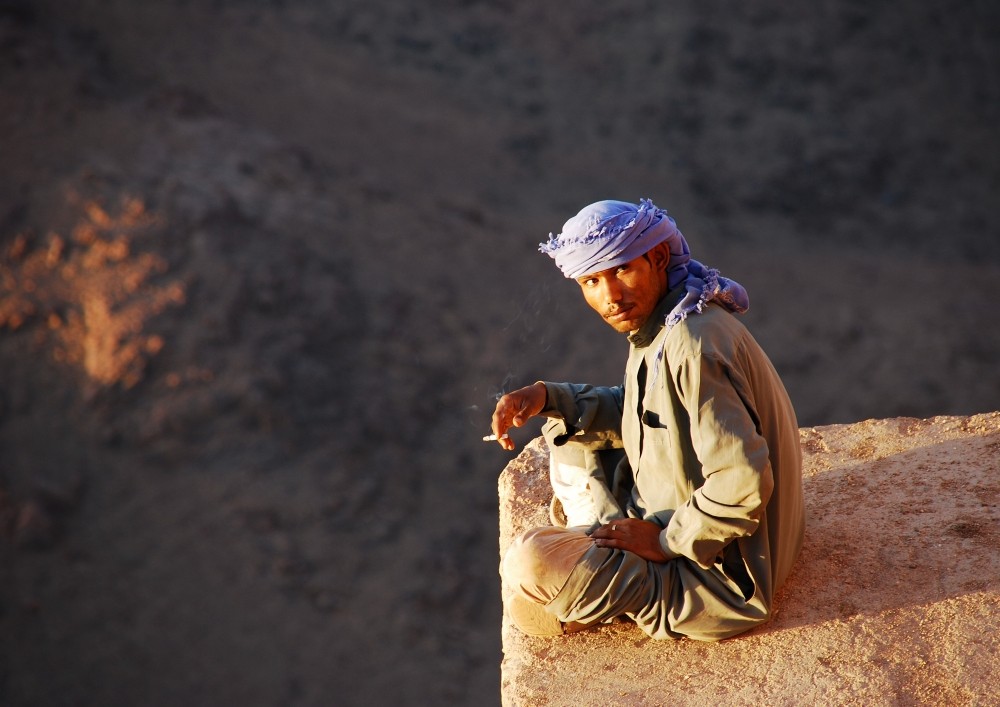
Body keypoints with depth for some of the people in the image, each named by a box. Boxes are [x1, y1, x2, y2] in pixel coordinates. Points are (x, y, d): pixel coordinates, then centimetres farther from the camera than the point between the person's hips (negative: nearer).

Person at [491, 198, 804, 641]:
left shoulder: (691, 345, -30)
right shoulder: (658, 319, 0)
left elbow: (743, 483, -34)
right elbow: (641, 415, 17)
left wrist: (667, 541, -20)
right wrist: (549, 398, 2)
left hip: (720, 576, -10)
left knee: (529, 565, -21)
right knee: (568, 433, 16)